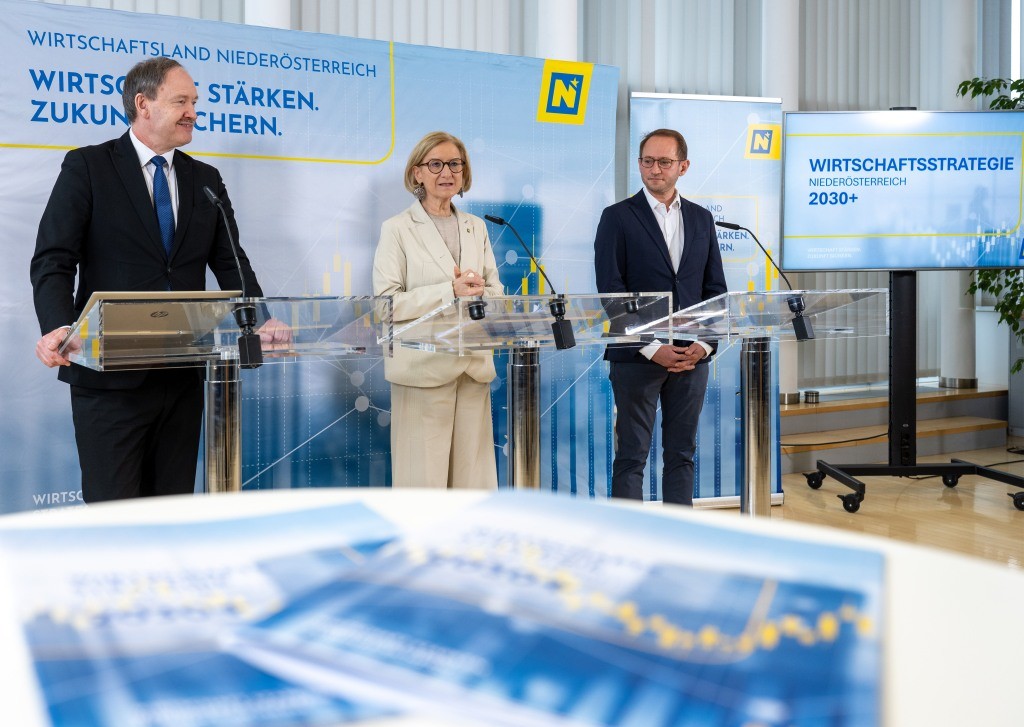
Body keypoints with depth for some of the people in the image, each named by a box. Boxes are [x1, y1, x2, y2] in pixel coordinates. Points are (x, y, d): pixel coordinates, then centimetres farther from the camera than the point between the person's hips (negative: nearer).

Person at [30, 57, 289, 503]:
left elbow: (230, 264, 11)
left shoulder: (206, 180, 14)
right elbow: (53, 262, -7)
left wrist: (261, 322, -8)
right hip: (111, 376, -4)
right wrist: (60, 328, -26)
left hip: (182, 377, 5)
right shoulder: (87, 167, 0)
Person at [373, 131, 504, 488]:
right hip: (424, 366, -4)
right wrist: (450, 291, -17)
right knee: (423, 476, -3)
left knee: (472, 475, 5)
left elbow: (496, 291, 14)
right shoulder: (397, 229, 0)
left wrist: (478, 293, -9)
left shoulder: (476, 228, 15)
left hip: (474, 365, 5)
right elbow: (386, 302, -8)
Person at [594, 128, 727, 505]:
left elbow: (715, 289, 12)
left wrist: (704, 344, -4)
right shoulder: (617, 217, -1)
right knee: (631, 457, 1)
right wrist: (652, 348, -14)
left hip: (692, 357, 4)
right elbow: (611, 291, -8)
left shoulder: (701, 219, 12)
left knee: (682, 455, 10)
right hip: (636, 357, -4)